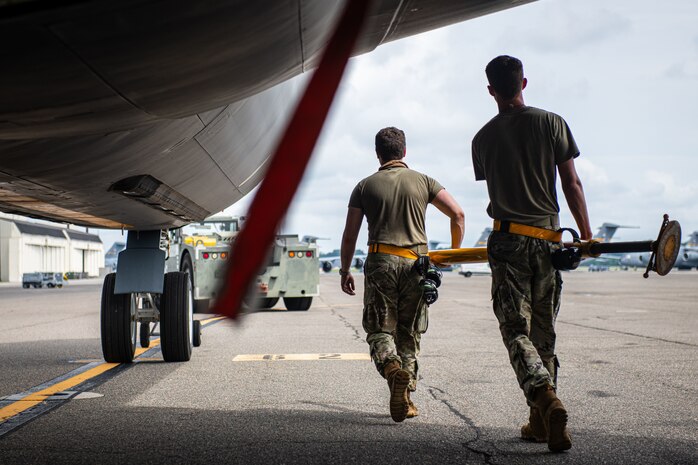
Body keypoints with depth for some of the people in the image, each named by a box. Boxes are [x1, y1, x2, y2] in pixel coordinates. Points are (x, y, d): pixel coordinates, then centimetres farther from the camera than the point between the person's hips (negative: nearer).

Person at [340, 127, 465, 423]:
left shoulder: (365, 186, 8)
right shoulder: (423, 182, 9)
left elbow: (349, 235, 6)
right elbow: (458, 214, 1)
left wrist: (345, 271, 15)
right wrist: (455, 252, 13)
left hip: (380, 263, -1)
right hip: (415, 264, 1)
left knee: (380, 328, 7)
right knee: (409, 333, 11)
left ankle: (391, 366, -25)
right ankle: (404, 401, 9)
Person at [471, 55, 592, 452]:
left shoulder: (483, 138, 6)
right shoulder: (552, 123, 2)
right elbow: (571, 183, -1)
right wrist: (587, 234, 5)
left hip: (508, 241, -1)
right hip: (548, 241, 1)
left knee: (516, 331, -1)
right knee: (544, 332, 12)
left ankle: (547, 398, -26)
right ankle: (542, 421, 16)